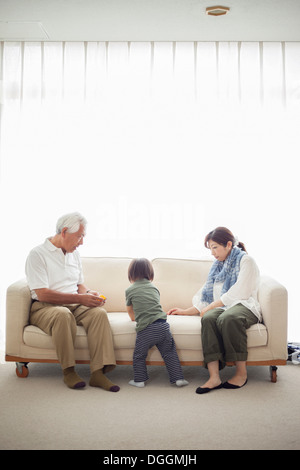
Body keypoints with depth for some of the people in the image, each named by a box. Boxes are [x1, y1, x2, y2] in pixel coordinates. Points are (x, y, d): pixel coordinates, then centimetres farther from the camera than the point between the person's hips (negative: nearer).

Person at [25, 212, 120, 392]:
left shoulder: (74, 254, 17)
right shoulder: (38, 254, -7)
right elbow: (43, 294, -16)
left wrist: (89, 293, -1)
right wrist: (80, 298, -20)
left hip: (74, 305, 6)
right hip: (44, 307, -6)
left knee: (99, 312, -26)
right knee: (63, 314, -39)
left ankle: (98, 372, -28)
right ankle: (68, 371, -24)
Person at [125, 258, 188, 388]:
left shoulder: (129, 290, 9)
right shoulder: (153, 287, 19)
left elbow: (130, 311, 24)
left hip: (145, 330, -3)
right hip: (162, 325, 3)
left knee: (139, 355, 15)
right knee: (169, 353, 13)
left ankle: (139, 380, 19)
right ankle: (178, 378, 13)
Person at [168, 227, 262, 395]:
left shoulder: (246, 261, 2)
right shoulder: (218, 265, 25)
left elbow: (236, 294, -9)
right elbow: (207, 294, 27)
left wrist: (210, 307, -8)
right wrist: (186, 311, 21)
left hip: (245, 306, -5)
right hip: (223, 307, 5)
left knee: (228, 318, -39)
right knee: (208, 318, -31)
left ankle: (242, 373, -28)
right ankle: (214, 377, -40)